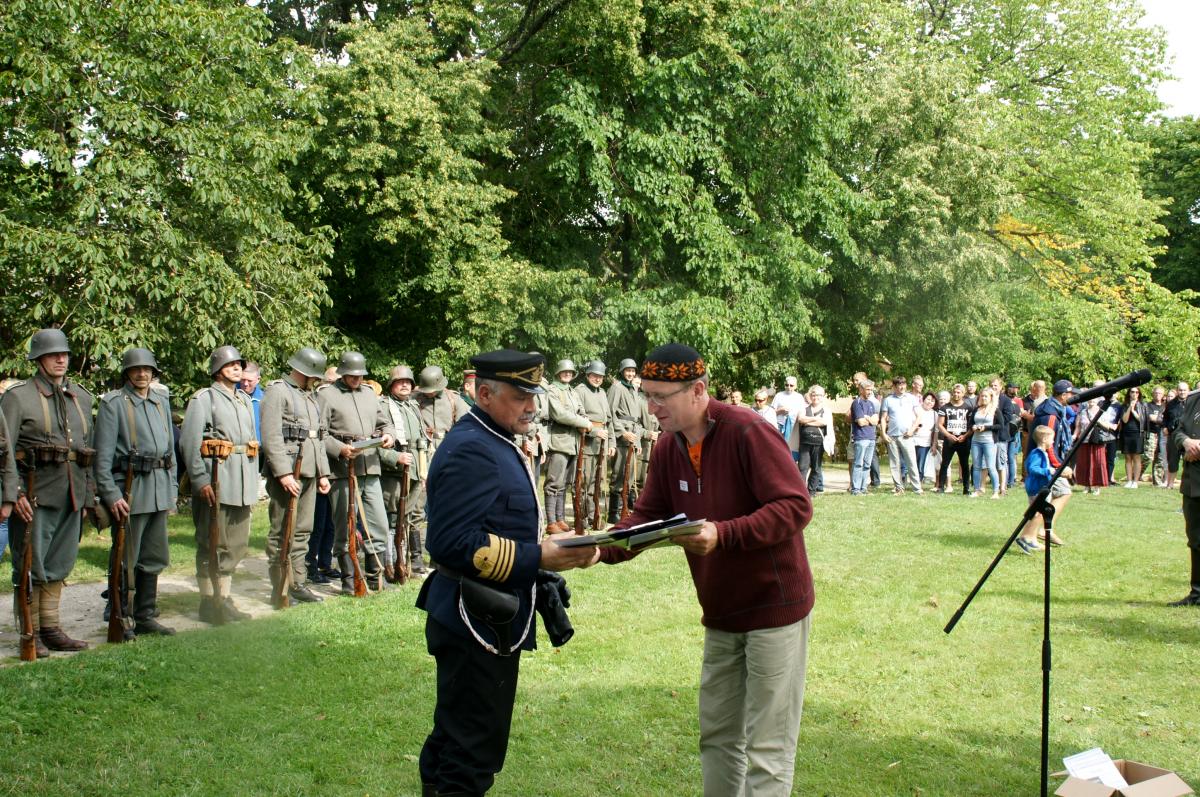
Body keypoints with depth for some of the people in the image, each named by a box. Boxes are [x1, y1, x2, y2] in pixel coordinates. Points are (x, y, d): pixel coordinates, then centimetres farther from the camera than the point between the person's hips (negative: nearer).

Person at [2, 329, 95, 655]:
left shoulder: (81, 397, 14)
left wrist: (89, 493, 15)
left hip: (71, 493, 5)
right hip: (35, 493, -5)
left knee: (59, 565, 11)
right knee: (31, 566, -1)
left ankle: (51, 628, 20)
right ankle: (30, 634, 7)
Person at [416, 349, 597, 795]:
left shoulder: (492, 442, 14)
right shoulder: (471, 451, -19)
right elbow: (454, 543, -27)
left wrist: (546, 546, 12)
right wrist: (538, 558, -25)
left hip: (490, 622, 11)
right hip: (477, 624, -11)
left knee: (455, 741, 20)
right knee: (473, 753, -4)